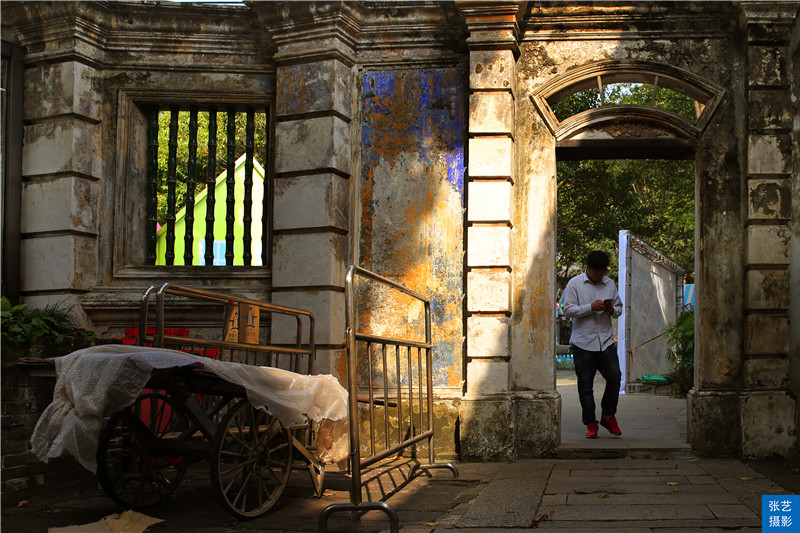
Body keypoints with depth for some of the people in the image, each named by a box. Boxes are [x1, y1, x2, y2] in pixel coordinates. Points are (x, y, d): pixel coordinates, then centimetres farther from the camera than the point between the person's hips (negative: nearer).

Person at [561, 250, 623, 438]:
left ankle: (608, 416, 17)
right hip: (583, 343, -3)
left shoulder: (610, 284, 12)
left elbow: (619, 308, 19)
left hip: (606, 341, 3)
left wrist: (612, 310, -5)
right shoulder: (575, 284, 0)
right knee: (585, 384, 2)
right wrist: (591, 307, -16)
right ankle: (590, 423, 13)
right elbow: (567, 310, -6)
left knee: (614, 377, -4)